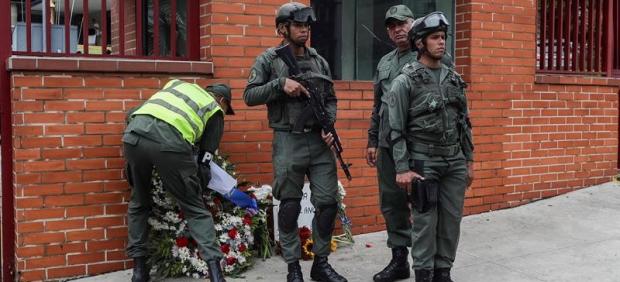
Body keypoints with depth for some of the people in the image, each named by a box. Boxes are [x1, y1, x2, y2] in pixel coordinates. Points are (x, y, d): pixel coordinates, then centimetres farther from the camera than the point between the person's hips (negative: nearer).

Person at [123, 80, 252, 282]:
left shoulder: (177, 84, 37)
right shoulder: (215, 111, 25)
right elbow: (204, 160, 21)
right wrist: (198, 189, 35)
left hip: (134, 132, 4)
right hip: (169, 141, -4)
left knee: (139, 203, 23)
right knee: (194, 209, 10)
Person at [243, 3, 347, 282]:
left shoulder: (319, 61, 12)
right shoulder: (268, 60, 0)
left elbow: (330, 99, 14)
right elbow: (249, 96, -5)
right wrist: (280, 84, -17)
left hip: (320, 141, 4)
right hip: (288, 143, -4)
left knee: (328, 203, 4)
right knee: (290, 207, 3)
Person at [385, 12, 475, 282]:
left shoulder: (454, 79, 10)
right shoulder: (405, 81, -7)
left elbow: (464, 123, 15)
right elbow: (397, 129, -10)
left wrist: (469, 160, 13)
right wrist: (402, 169, -14)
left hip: (454, 162, 5)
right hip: (423, 162, -5)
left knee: (452, 220, 8)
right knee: (425, 222, 0)